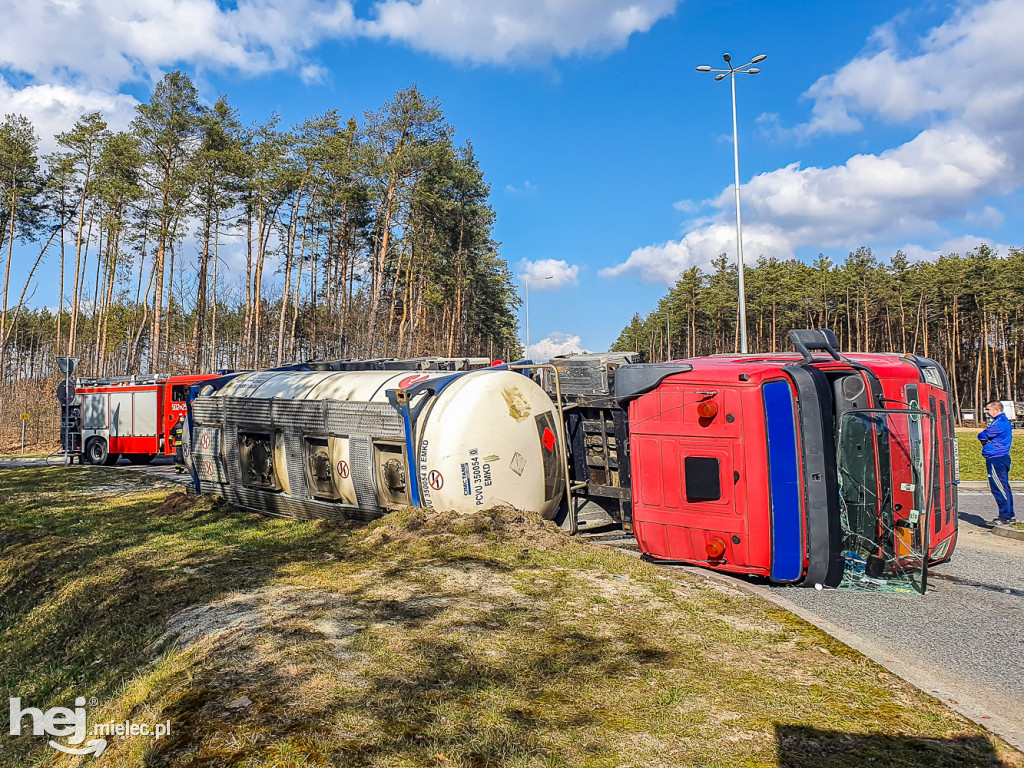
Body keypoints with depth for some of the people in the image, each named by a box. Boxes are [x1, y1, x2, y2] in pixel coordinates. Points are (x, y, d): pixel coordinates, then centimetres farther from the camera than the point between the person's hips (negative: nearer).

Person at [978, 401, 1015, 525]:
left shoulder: (999, 423, -17)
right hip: (1003, 458, 11)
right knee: (1004, 488, 14)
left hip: (996, 460, -11)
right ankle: (1010, 515, 21)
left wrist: (983, 437, 5)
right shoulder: (1004, 421, 18)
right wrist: (986, 441, -1)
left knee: (999, 488, -7)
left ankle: (1005, 517, -5)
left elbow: (982, 436, -15)